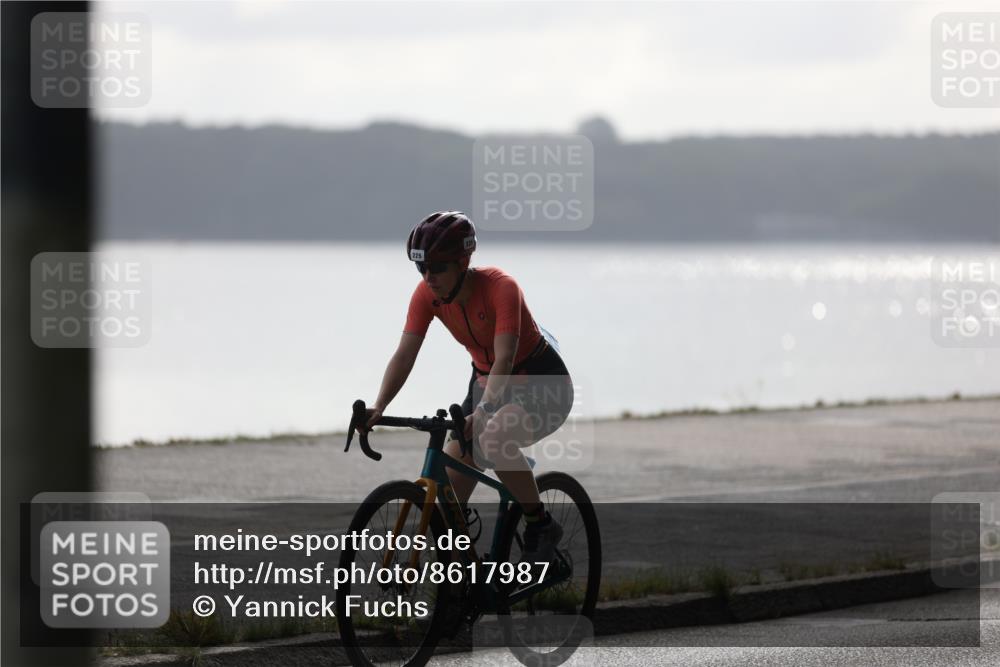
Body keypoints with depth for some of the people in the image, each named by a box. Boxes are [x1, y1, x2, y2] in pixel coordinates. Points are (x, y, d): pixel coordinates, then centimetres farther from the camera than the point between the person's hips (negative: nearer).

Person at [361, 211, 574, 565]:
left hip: (542, 384, -6)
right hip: (486, 381, 6)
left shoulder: (500, 287, -29)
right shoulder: (427, 294, -12)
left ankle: (541, 525, -17)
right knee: (448, 495, -4)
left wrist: (482, 413, -50)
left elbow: (504, 359, -36)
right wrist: (378, 409, -30)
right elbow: (404, 355, -15)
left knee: (493, 438, -36)